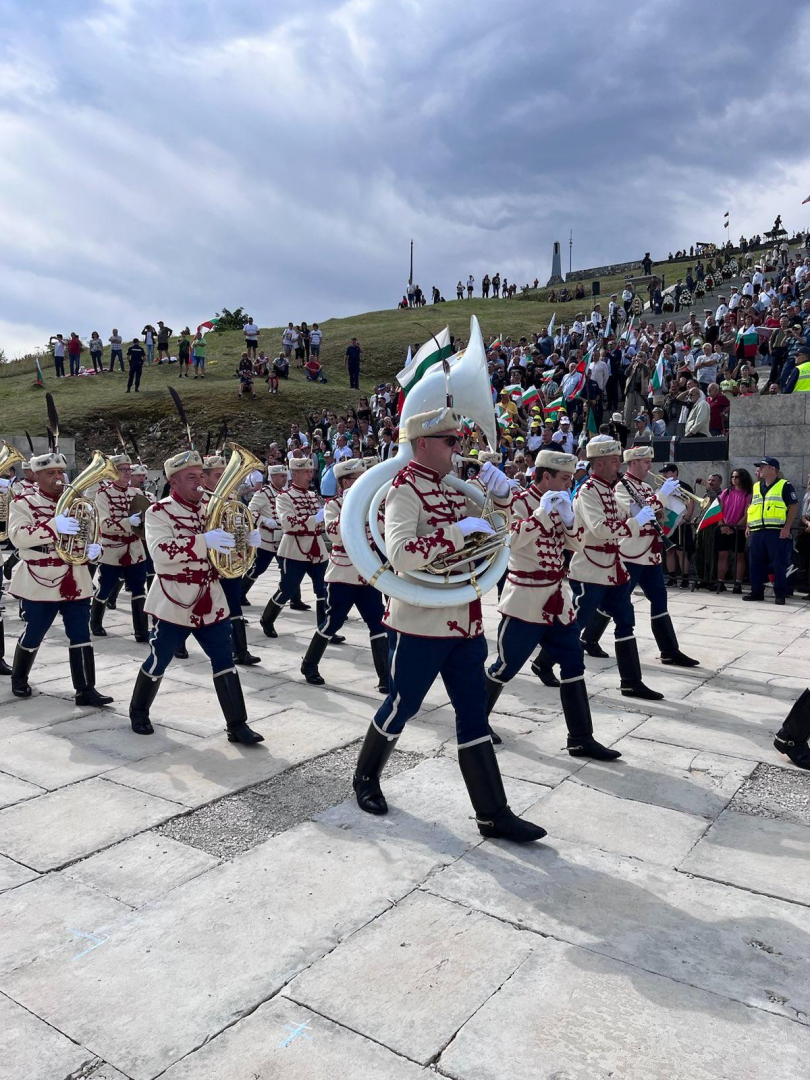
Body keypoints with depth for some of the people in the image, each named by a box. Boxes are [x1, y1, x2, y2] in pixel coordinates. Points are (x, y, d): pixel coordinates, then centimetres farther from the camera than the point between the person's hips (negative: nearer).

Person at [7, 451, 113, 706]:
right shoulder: (22, 502, -4)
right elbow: (18, 536, -19)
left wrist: (94, 549, -10)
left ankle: (85, 689, 5)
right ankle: (19, 680, 35)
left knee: (81, 636, 1)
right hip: (39, 583, -4)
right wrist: (54, 526, -32)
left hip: (75, 582, 4)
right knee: (32, 636, 11)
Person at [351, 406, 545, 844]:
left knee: (473, 714, 9)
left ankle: (494, 814, 17)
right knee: (401, 707, 10)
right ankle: (365, 778, 36)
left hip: (465, 622, 7)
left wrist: (501, 493, 1)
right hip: (420, 625, -7)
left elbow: (502, 519, 22)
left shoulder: (454, 486, 10)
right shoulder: (405, 490, -15)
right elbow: (401, 554, -30)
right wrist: (459, 531, -27)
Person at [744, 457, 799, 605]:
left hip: (776, 532, -6)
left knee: (779, 564, -3)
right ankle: (757, 592, 16)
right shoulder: (756, 487, 17)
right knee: (755, 563, 7)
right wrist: (748, 526, 11)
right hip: (756, 532, 6)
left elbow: (794, 507, -5)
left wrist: (787, 527, -14)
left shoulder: (785, 486, -1)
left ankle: (780, 594, 4)